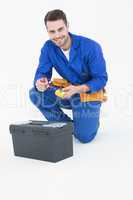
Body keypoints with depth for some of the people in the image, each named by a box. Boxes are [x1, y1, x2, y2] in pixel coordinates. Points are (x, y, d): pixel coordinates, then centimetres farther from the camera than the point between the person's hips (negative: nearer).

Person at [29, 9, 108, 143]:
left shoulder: (91, 47, -23)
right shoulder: (48, 47, -10)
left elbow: (101, 78, -20)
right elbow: (42, 72, -11)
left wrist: (78, 89, -37)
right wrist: (39, 82, -37)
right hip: (68, 92, 5)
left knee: (84, 137, -20)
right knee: (35, 94, -18)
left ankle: (92, 119, 19)